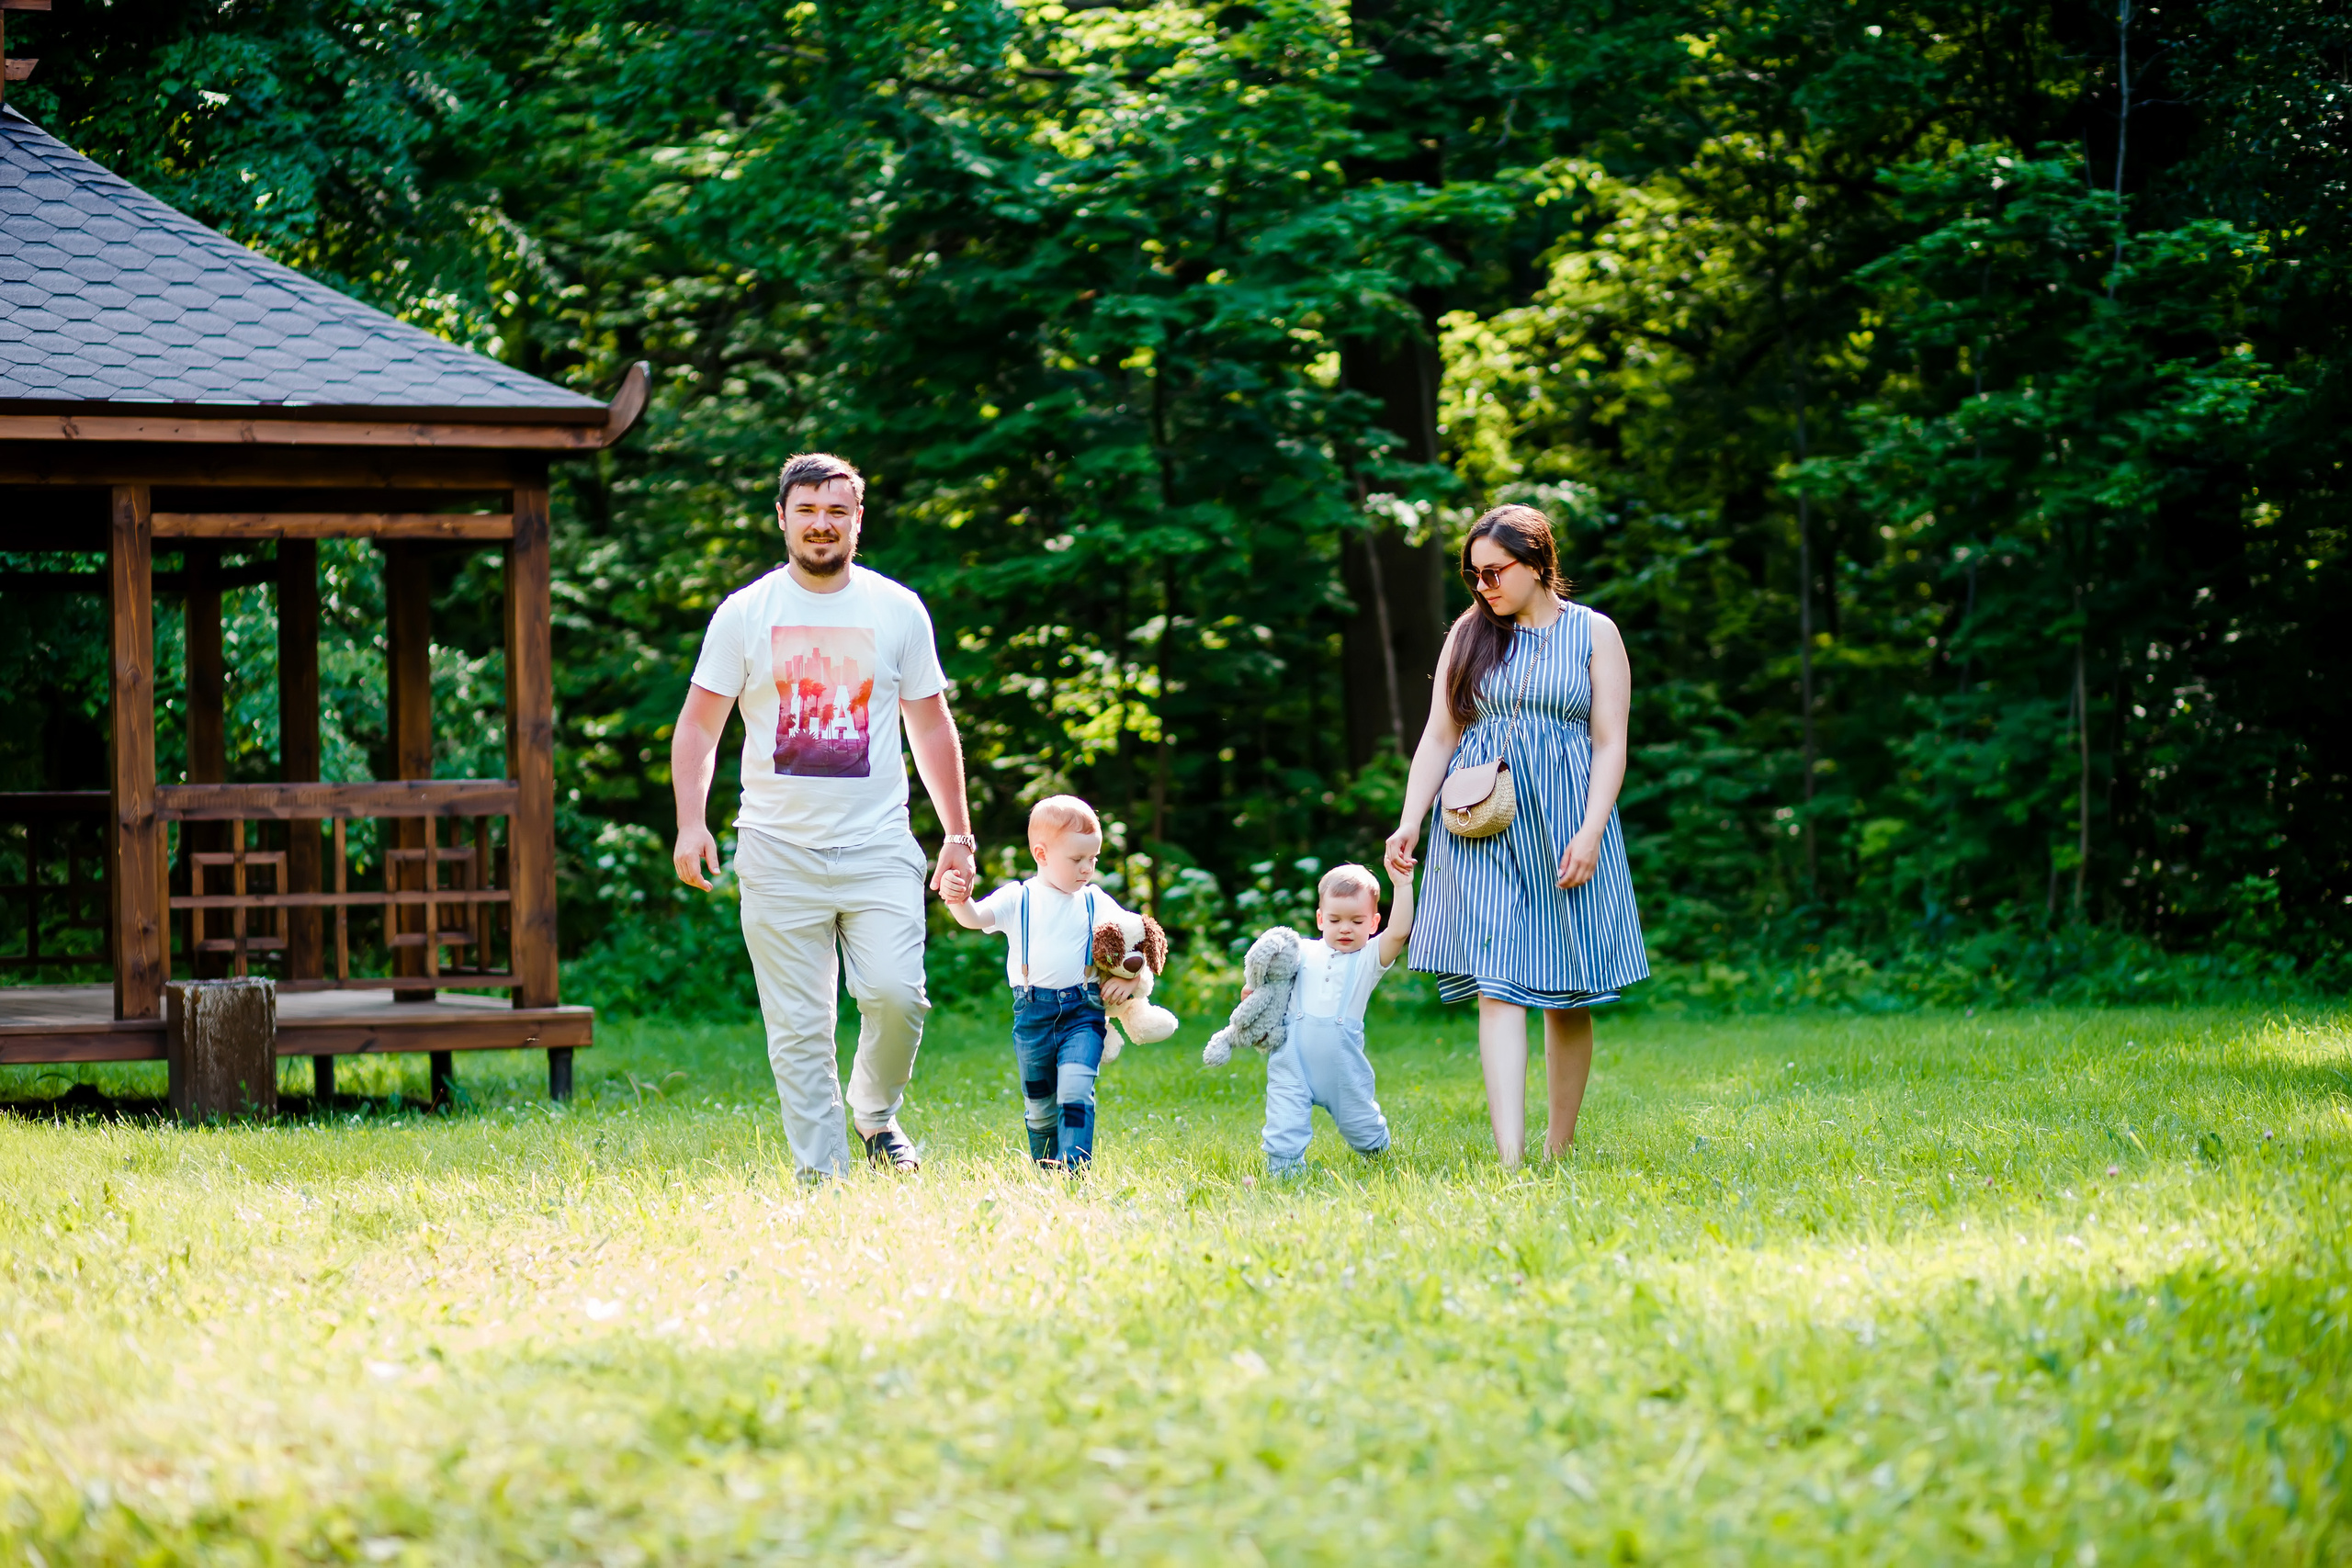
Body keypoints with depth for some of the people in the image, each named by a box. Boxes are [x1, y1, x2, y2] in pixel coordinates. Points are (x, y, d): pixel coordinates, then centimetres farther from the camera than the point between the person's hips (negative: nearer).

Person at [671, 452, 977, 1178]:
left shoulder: (897, 609, 8)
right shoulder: (744, 614, 4)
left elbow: (931, 727, 14)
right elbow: (699, 724, 6)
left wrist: (959, 832, 13)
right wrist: (691, 823, -6)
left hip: (878, 845, 0)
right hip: (779, 851, 0)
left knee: (896, 994, -14)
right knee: (799, 1027, -2)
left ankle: (877, 1115, 13)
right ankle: (820, 1174, 4)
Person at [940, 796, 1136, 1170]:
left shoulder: (1095, 903, 6)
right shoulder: (1019, 899, 1)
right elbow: (975, 918, -10)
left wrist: (1128, 977, -8)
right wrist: (959, 901, -32)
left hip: (1082, 1012, -1)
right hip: (1032, 1013, 1)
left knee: (1075, 1091, -17)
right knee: (1039, 1101, 10)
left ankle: (1074, 1164, -20)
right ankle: (1045, 1167, 23)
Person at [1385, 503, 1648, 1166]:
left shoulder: (1593, 634, 3)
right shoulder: (1469, 635, 10)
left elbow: (1610, 744, -1)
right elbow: (1438, 737, 10)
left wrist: (1590, 831, -12)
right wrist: (1410, 822, -2)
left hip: (1563, 826, -1)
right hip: (1482, 830, 1)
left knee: (1567, 997, 4)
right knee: (1498, 987, -11)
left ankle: (1560, 1147, 17)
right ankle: (1509, 1158, -20)